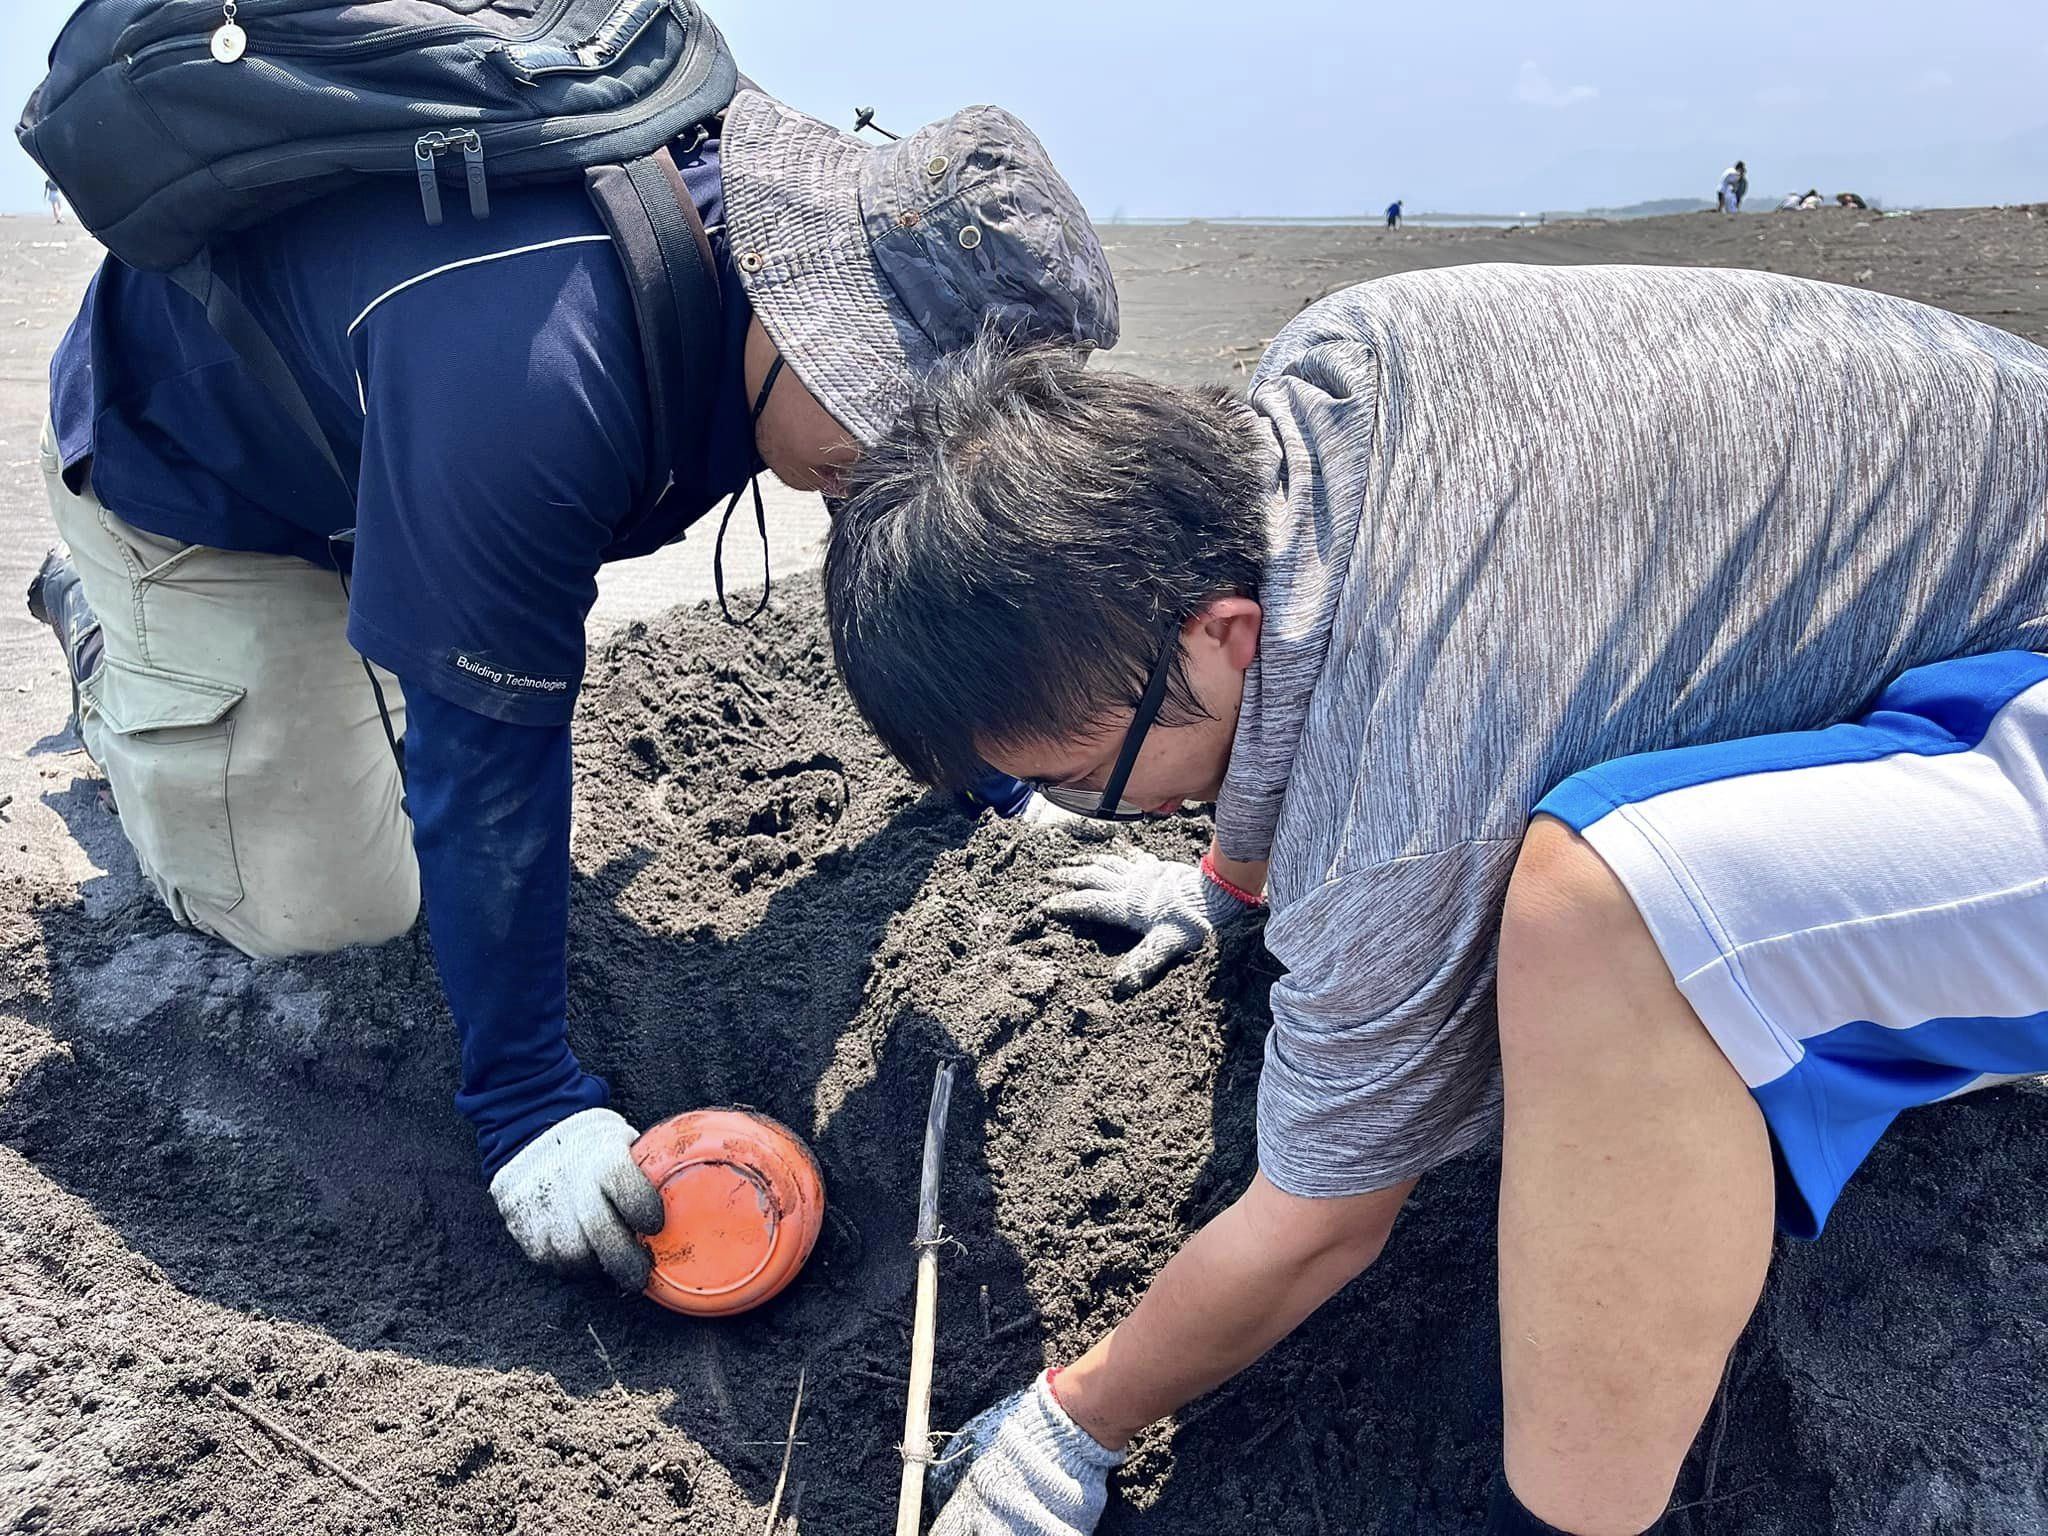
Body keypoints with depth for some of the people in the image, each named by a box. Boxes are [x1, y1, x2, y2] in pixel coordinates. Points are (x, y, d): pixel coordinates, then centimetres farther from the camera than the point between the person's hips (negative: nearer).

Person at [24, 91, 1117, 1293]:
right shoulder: (533, 381, -46)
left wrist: (1000, 772, 2)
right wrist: (526, 1106, -30)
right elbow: (489, 766, -37)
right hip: (183, 472, -6)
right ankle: (106, 627, 18)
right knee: (321, 911, -3)